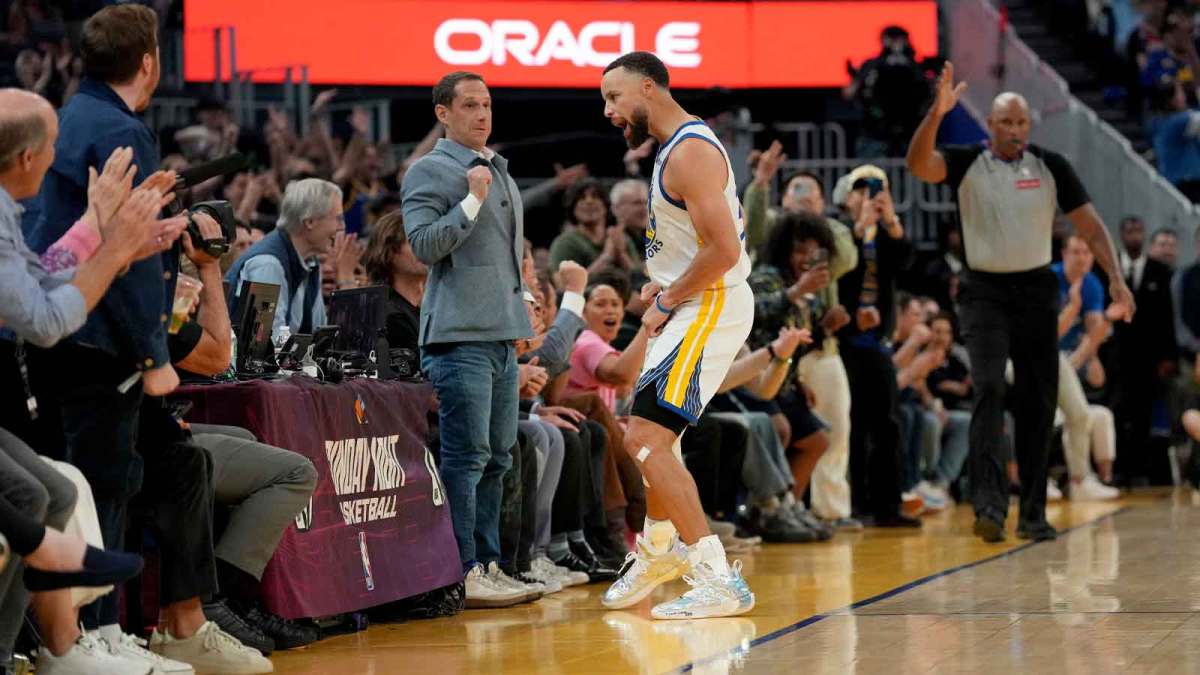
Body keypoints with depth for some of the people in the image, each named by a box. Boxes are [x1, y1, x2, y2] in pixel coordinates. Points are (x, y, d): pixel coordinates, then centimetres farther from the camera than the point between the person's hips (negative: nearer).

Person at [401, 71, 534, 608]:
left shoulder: (499, 171, 21)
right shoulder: (429, 171, -4)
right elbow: (424, 245, -15)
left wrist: (523, 316, 23)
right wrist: (471, 201, -20)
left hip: (503, 335, 8)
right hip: (460, 334, -8)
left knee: (496, 458, 9)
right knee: (466, 456, -11)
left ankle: (486, 563, 15)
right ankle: (462, 572, -11)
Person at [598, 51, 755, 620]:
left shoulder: (690, 152, -18)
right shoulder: (676, 148, 16)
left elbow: (723, 250, -26)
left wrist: (667, 302, -15)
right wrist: (664, 284, 13)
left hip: (709, 309, -11)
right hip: (691, 310, 11)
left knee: (644, 439, -19)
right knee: (652, 435, 24)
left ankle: (720, 580, -22)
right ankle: (659, 551, 46)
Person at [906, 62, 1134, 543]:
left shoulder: (1050, 166, 2)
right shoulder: (967, 164, -3)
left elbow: (1089, 224, 3)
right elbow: (919, 164, -20)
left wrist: (1116, 280, -7)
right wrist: (937, 113, -35)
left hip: (1036, 291, 3)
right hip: (985, 291, -3)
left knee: (1038, 401, 5)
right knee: (989, 389, -18)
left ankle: (1033, 513, 14)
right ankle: (989, 505, -27)